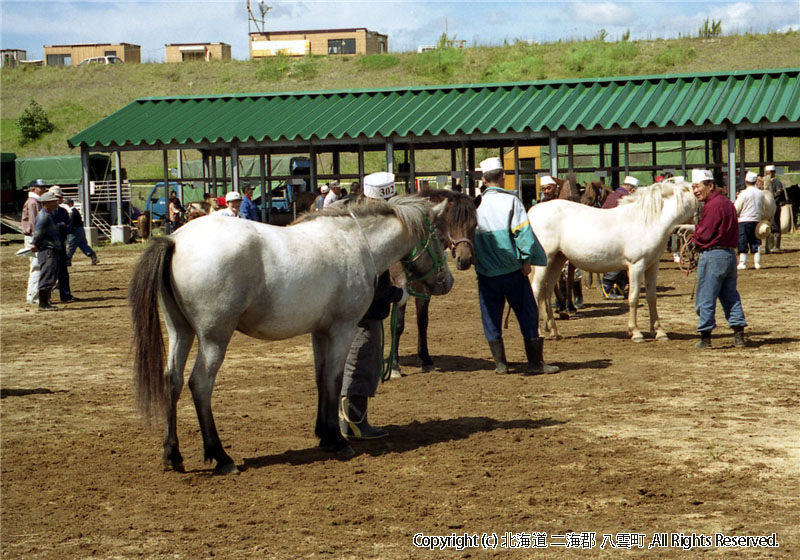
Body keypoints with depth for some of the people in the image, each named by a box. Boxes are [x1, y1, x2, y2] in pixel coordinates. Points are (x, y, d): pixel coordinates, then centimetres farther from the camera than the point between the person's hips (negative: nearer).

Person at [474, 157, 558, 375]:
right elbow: (523, 231, -11)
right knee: (527, 315, 5)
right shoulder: (511, 200, -6)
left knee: (491, 318, 10)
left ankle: (500, 363, 11)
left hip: (486, 273, 2)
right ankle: (535, 362, 4)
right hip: (512, 270, -2)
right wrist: (527, 260, -6)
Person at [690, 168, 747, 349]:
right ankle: (739, 334, 11)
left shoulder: (712, 205, -15)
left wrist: (692, 237, 2)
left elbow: (704, 234, -17)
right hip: (730, 253, 9)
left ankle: (705, 337, 1)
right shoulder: (727, 203, 14)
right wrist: (697, 231, 11)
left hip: (712, 255, -9)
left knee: (705, 298, -1)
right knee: (730, 295, 13)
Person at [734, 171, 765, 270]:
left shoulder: (744, 193, -11)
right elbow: (763, 208, 14)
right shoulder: (761, 193, 4)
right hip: (757, 220, 5)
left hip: (744, 220, -5)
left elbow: (736, 209, -8)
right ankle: (757, 263, 10)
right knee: (756, 242, 11)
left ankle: (742, 263, -5)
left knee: (743, 243, -1)